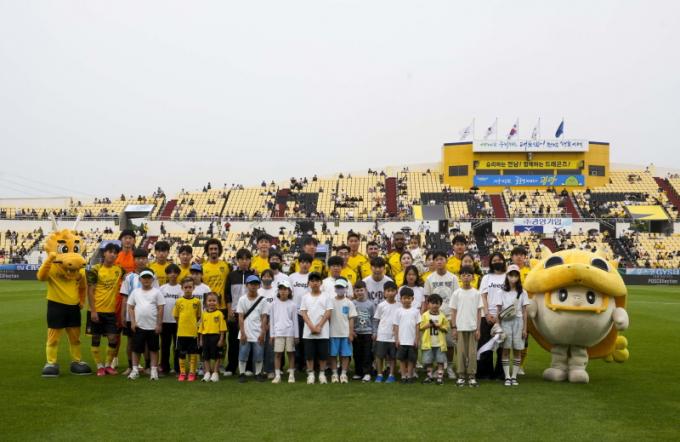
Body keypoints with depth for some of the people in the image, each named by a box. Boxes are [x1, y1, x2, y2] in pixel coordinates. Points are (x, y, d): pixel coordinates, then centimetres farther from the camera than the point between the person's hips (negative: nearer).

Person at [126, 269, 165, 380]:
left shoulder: (156, 292, 1)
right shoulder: (135, 292, 7)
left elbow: (160, 309, -2)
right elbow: (130, 307, 8)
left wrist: (159, 324, -6)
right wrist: (133, 322, -2)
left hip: (153, 326, -2)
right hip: (138, 326, 2)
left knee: (153, 349, 5)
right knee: (136, 348, 5)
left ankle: (154, 370, 12)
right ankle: (135, 370, 15)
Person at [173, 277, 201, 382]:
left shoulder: (197, 301, -1)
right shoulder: (179, 301, 0)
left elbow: (198, 316, 9)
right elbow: (176, 316, 8)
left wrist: (193, 324, 4)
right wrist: (182, 324, 6)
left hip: (193, 332, -1)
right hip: (181, 332, 1)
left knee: (193, 353, 5)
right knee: (181, 354, 8)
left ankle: (192, 373, 14)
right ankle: (182, 373, 18)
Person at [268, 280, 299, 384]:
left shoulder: (292, 304, 2)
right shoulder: (274, 304, 5)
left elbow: (295, 320, 4)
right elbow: (271, 320, 7)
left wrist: (296, 335, 2)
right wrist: (271, 335, 4)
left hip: (290, 332, -1)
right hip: (278, 332, 1)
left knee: (290, 353, 4)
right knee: (278, 353, 0)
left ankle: (291, 375, 11)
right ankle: (277, 376, 4)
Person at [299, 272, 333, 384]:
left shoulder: (326, 296, 4)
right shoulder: (305, 297, 7)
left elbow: (328, 313, -2)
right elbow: (303, 313, 1)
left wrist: (319, 326, -11)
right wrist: (312, 327, -11)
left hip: (323, 331, -1)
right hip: (308, 331, 1)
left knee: (323, 353, 2)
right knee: (309, 354, 2)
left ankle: (322, 374, 13)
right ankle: (310, 374, 12)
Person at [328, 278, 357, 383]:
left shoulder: (349, 303, 2)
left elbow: (351, 319, 1)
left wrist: (351, 333, -4)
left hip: (345, 333, 0)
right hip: (333, 333, 0)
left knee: (345, 354, 2)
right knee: (333, 354, 4)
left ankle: (343, 374, 10)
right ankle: (334, 374, 12)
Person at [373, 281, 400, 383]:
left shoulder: (399, 306, 1)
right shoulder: (381, 305, 0)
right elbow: (376, 320, 5)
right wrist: (375, 332, 0)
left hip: (394, 336, 0)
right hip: (382, 335, 0)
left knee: (392, 356, 6)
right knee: (379, 355, 3)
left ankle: (391, 375, 15)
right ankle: (379, 375, 14)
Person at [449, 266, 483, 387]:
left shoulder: (476, 293, 2)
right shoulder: (457, 293, 2)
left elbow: (479, 311, 3)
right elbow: (453, 311, 3)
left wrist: (478, 328, -3)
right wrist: (454, 327, -3)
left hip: (473, 327, 0)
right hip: (460, 327, 0)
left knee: (472, 352, 2)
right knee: (461, 352, 3)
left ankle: (471, 376, 10)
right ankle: (461, 376, 10)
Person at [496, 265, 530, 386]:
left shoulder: (522, 293, 6)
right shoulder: (502, 293, 4)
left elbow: (524, 312, 5)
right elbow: (498, 311, 4)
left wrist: (525, 328, 2)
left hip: (518, 321, 1)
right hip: (505, 322, -1)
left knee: (517, 350, 2)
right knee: (506, 350, -2)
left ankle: (514, 376, 9)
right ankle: (507, 377, 2)